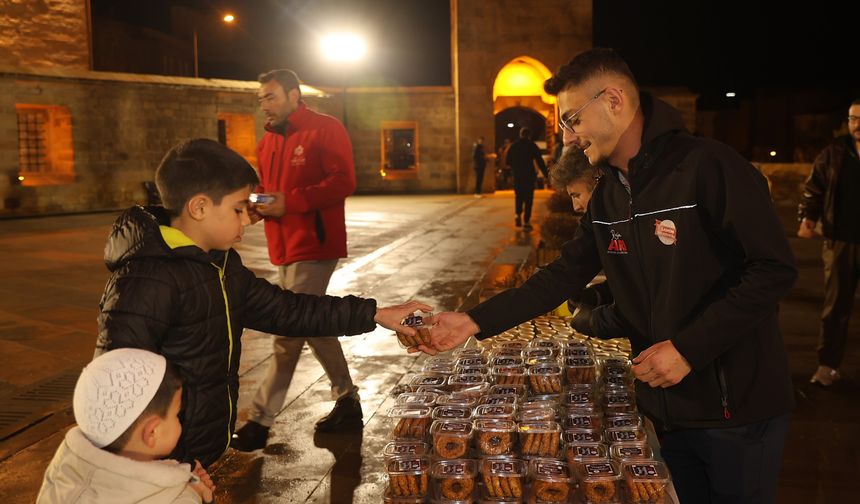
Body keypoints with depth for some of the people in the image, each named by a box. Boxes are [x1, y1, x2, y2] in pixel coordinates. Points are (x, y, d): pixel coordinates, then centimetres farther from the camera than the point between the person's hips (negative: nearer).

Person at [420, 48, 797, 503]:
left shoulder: (709, 166, -18)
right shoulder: (607, 197, 6)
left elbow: (774, 269, -19)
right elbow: (564, 274, 5)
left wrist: (688, 347, -21)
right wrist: (475, 322, -4)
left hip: (737, 404, -6)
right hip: (663, 406, 7)